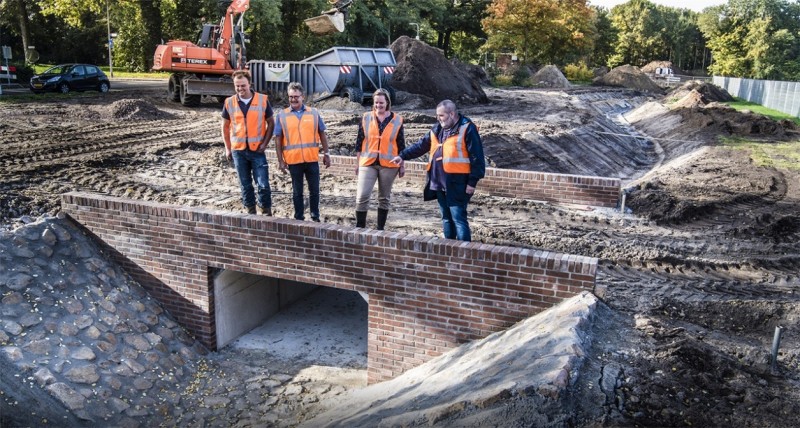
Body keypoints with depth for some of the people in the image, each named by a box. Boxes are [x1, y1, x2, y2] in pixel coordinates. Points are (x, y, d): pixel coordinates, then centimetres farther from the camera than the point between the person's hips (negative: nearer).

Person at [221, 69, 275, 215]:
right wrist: (227, 148, 6)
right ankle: (250, 211, 24)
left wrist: (265, 144, -5)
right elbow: (225, 126, 11)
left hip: (257, 150, -2)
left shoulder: (263, 100, -4)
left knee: (263, 184, -4)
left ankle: (266, 213, 10)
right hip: (238, 150, 2)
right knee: (245, 185, 11)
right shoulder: (229, 102, 2)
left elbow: (271, 123, 3)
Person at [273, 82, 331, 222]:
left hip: (312, 159, 1)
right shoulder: (282, 116, 1)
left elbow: (322, 134, 9)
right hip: (294, 160, -1)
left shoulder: (314, 113, 4)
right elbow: (278, 139, 2)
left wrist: (326, 154, 6)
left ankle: (315, 217, 22)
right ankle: (299, 218, 20)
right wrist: (281, 160, -2)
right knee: (297, 192, 10)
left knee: (314, 190, 8)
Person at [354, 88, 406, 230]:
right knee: (362, 197, -8)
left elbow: (401, 144, 6)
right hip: (368, 163, 0)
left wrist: (402, 165, 6)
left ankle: (380, 229, 20)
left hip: (389, 165, 0)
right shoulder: (366, 118, 3)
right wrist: (358, 162, 6)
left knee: (384, 198, 10)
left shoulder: (397, 120, 1)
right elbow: (359, 141, 7)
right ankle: (360, 228, 3)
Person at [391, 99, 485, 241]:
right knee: (446, 218, 14)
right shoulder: (437, 129, 14)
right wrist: (403, 155, 11)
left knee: (458, 218, -10)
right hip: (439, 182, 8)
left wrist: (472, 182, -14)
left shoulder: (467, 129, -9)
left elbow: (477, 157, -11)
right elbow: (421, 145, 21)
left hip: (457, 184, -8)